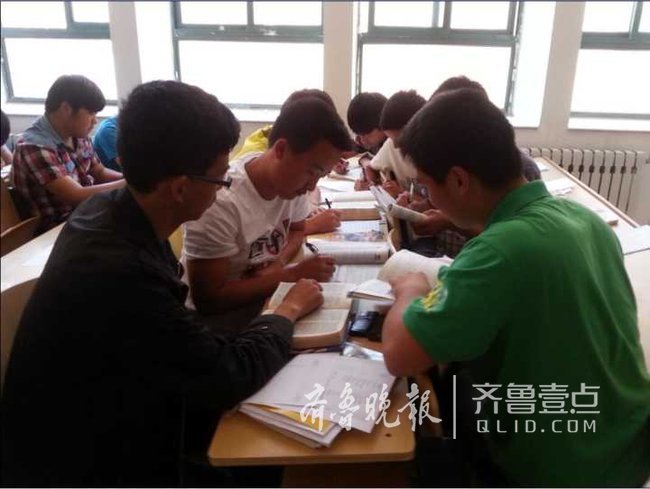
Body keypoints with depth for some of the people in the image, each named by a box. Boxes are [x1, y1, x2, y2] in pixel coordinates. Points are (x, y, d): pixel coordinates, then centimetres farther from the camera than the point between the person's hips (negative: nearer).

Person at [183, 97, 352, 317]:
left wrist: (279, 263, -12)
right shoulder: (219, 202, -29)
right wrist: (291, 274, -24)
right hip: (219, 317, -6)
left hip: (266, 299, 6)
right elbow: (208, 299, -25)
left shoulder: (294, 180, -9)